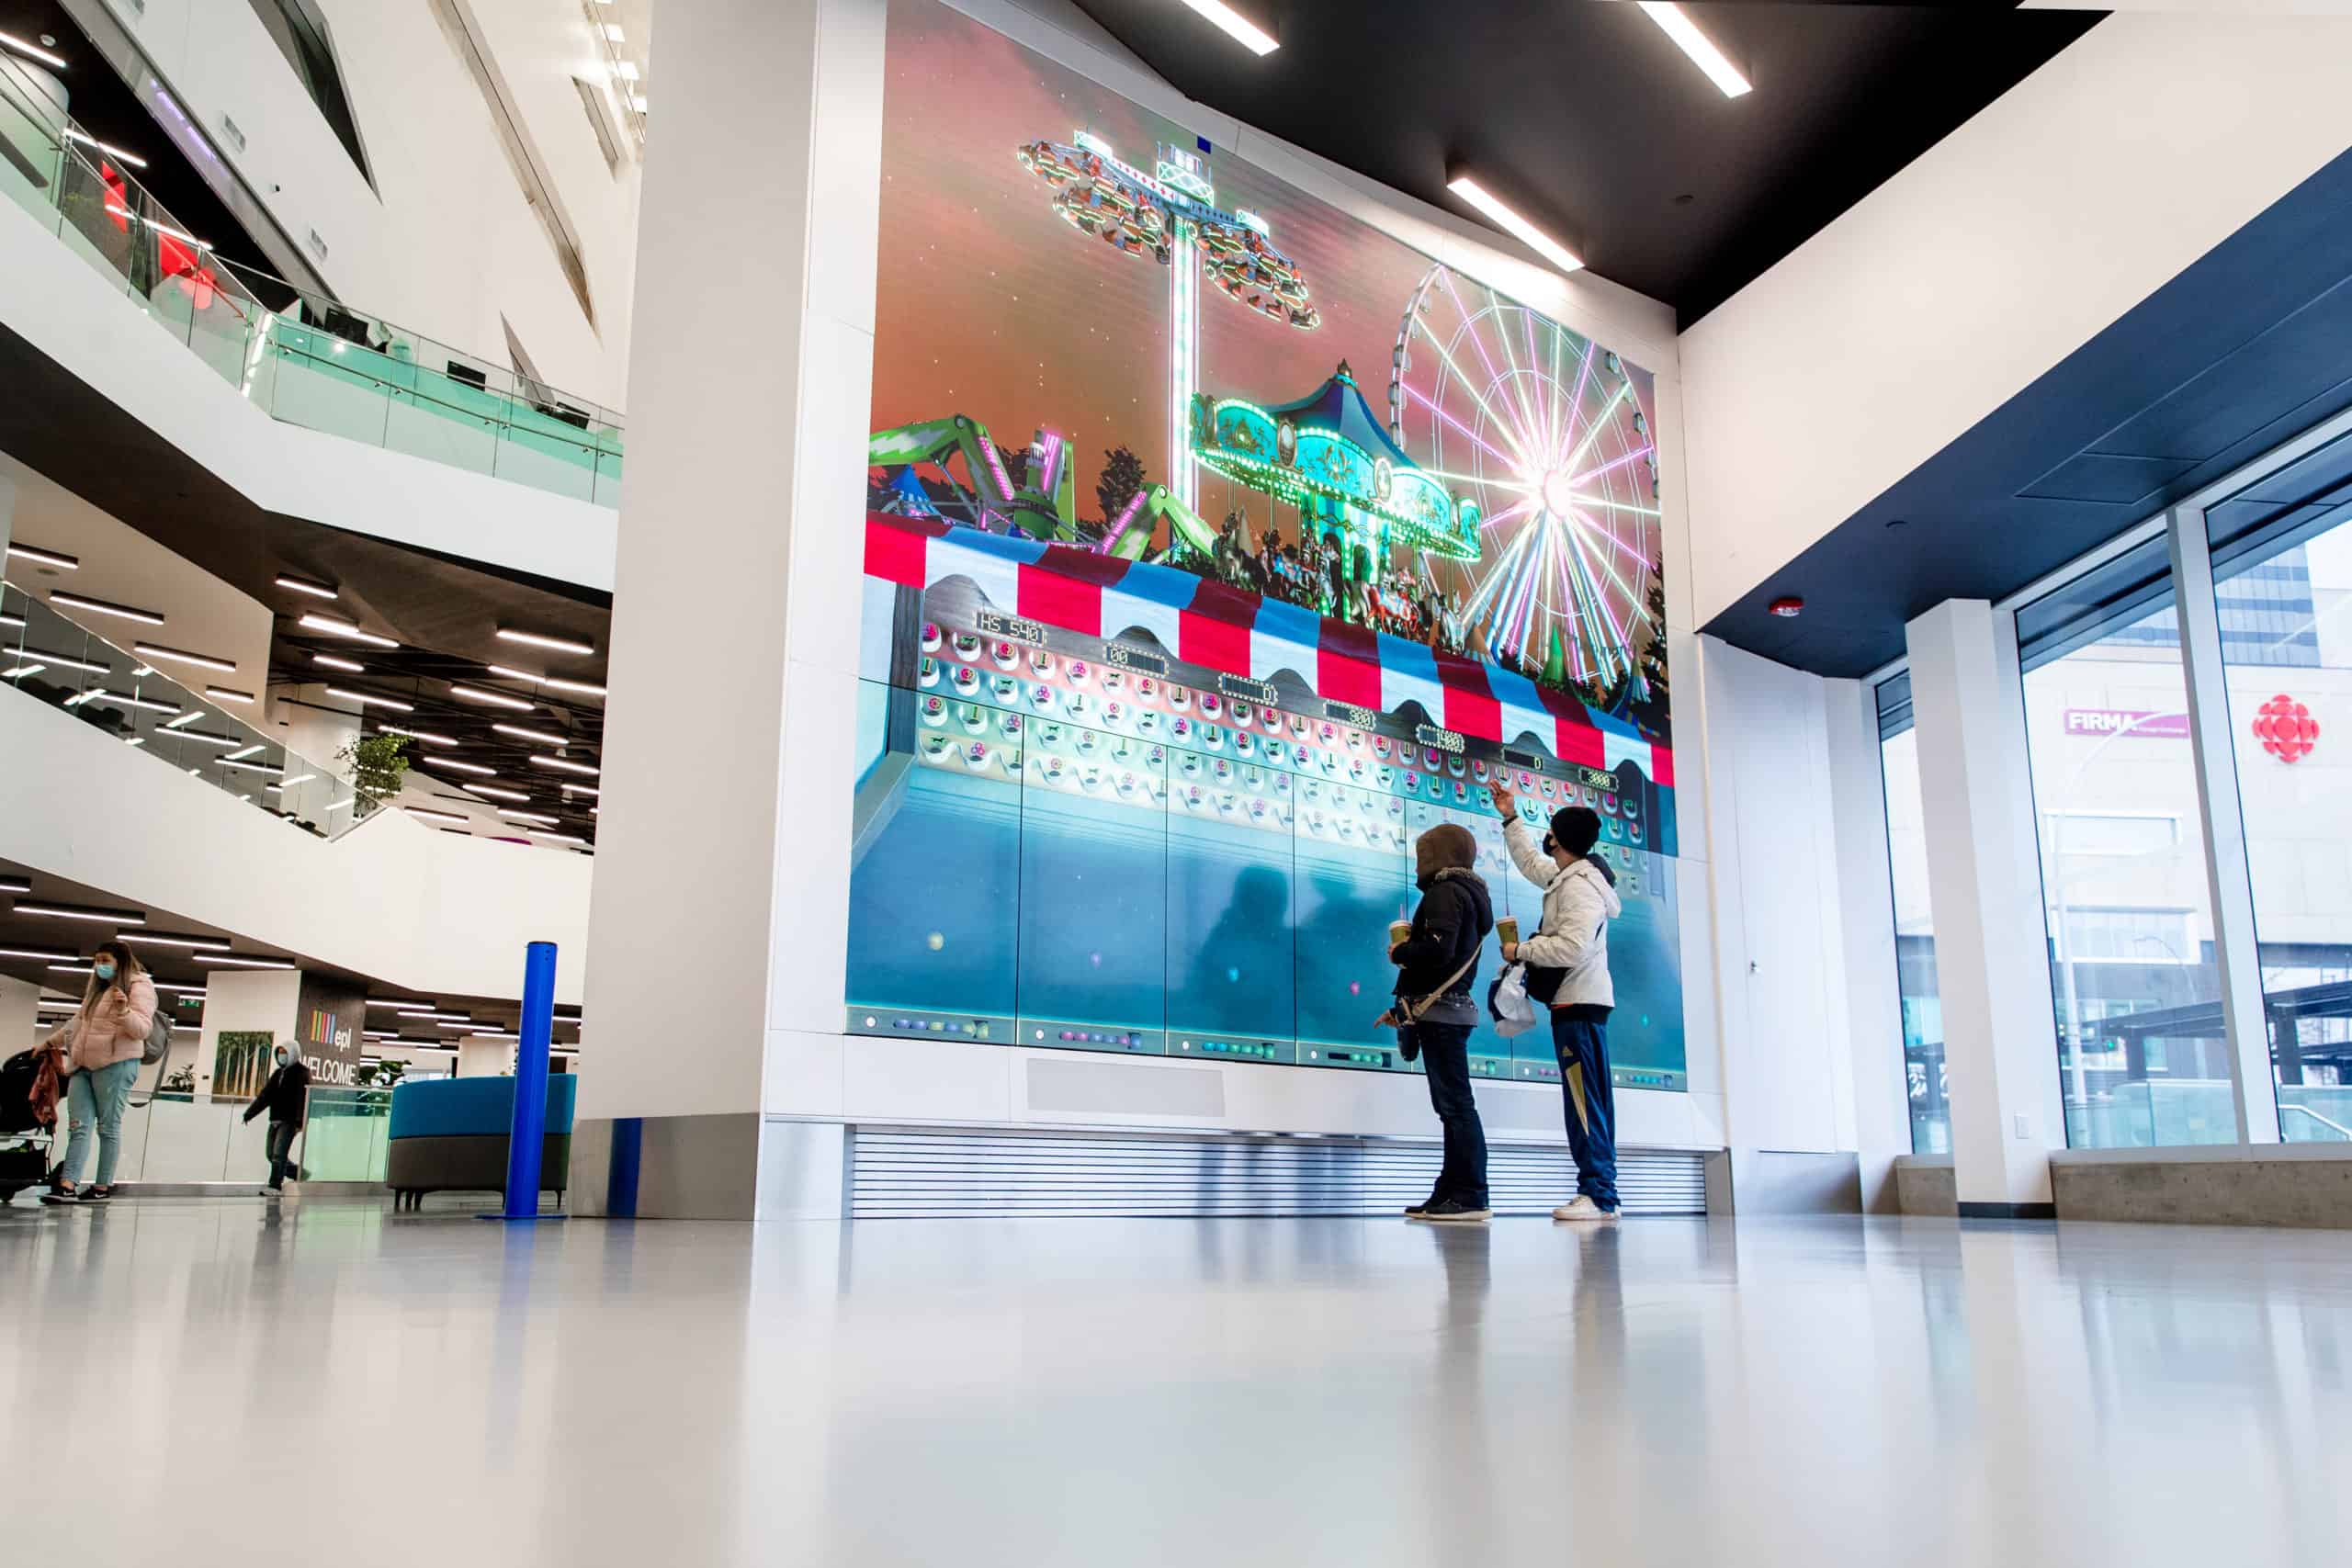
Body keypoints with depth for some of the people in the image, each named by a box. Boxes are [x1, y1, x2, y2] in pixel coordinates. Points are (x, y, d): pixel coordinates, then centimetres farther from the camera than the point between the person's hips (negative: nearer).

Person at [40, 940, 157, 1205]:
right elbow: (79, 1020, 36)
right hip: (83, 1065, 8)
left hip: (115, 1065, -8)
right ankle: (67, 1186, -7)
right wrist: (52, 1041, 41)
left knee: (108, 1127, -3)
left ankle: (103, 1187, 0)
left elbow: (142, 1029, -13)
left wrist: (124, 1011, -30)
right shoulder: (97, 988, 23)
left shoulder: (138, 987, -3)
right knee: (79, 1126, -1)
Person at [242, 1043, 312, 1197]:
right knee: (272, 1155, 7)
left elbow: (304, 1098, -16)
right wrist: (249, 1114, 10)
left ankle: (276, 1187, -11)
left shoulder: (302, 1073, -7)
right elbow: (265, 1095, 18)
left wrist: (299, 1122, -26)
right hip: (275, 1120, 8)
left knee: (279, 1153, -13)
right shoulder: (278, 1073, 18)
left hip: (289, 1121, -8)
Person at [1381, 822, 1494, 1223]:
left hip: (1440, 1013, -10)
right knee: (1452, 1106, 10)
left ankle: (1471, 1197, -11)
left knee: (1455, 1105, -11)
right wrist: (1404, 1008, 21)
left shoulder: (1445, 892, -9)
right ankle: (1451, 1193, 13)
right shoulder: (1469, 895, 21)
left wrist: (1398, 952, -6)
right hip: (1453, 1011, 10)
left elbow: (1436, 951, -24)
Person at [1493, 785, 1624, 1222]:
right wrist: (1511, 818, 37)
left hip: (1578, 1005, -10)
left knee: (1585, 1100, -11)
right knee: (1589, 1101, 10)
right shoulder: (1566, 876, 15)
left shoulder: (1579, 887, -15)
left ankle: (1598, 1194, -12)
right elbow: (1531, 862, 35)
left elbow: (1572, 947, -25)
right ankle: (1601, 1195, 13)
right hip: (1578, 1003, 10)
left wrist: (1521, 950, -13)